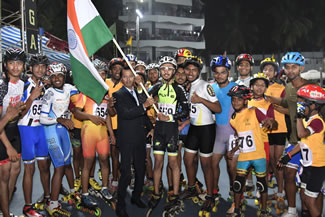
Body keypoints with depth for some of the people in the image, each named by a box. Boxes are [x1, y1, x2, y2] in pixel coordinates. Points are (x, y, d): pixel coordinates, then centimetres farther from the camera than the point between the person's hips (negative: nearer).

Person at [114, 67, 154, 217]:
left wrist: (151, 128, 21)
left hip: (140, 138, 6)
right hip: (127, 140, -6)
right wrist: (144, 105, -24)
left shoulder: (138, 93, 14)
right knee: (126, 173, -5)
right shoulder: (118, 95, -6)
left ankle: (136, 197, 34)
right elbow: (125, 114, -20)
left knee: (141, 170, 15)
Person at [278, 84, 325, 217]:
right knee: (303, 194, 19)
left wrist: (300, 116, -30)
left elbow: (302, 134, -39)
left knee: (310, 200, -2)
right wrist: (288, 155, 12)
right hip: (308, 164, 9)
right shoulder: (306, 120, 8)